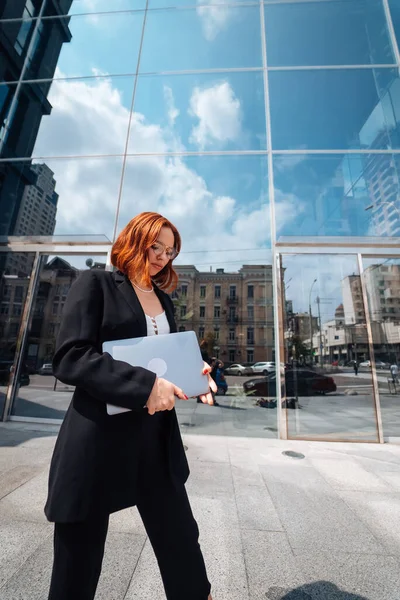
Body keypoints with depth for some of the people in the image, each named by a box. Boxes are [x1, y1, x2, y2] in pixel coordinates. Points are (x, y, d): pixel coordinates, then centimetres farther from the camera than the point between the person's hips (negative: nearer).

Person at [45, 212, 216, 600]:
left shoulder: (164, 300, 13)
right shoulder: (95, 283, -5)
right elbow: (69, 357, -16)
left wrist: (195, 376, -4)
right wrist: (144, 385, -24)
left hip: (158, 438, 6)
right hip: (97, 440, -5)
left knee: (181, 538, 18)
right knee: (79, 560, 16)